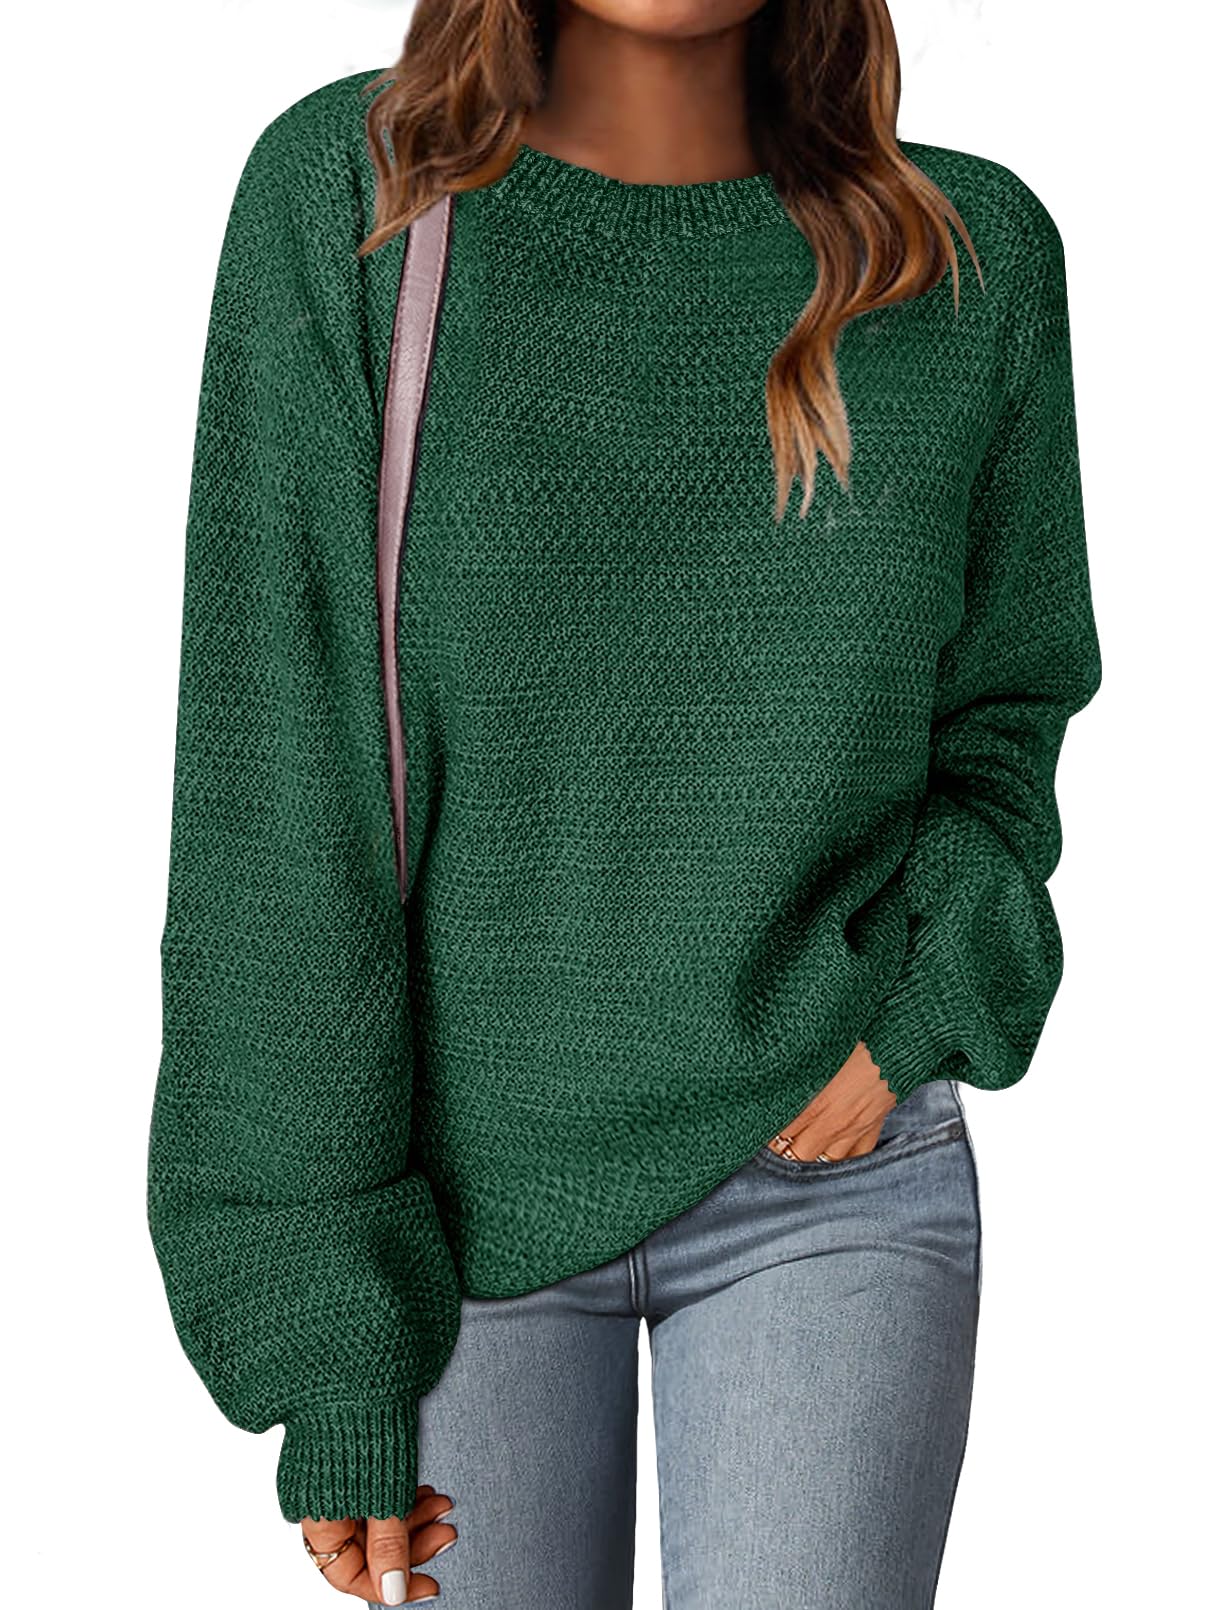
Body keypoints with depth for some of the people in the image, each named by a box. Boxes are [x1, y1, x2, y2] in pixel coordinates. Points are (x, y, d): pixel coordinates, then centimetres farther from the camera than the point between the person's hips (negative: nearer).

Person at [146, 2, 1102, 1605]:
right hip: (461, 1174, 0)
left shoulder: (976, 251, -3)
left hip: (829, 1190, 1)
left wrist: (918, 1020, -10)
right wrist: (323, 1327, -12)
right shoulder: (344, 194, -8)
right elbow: (275, 791, -11)